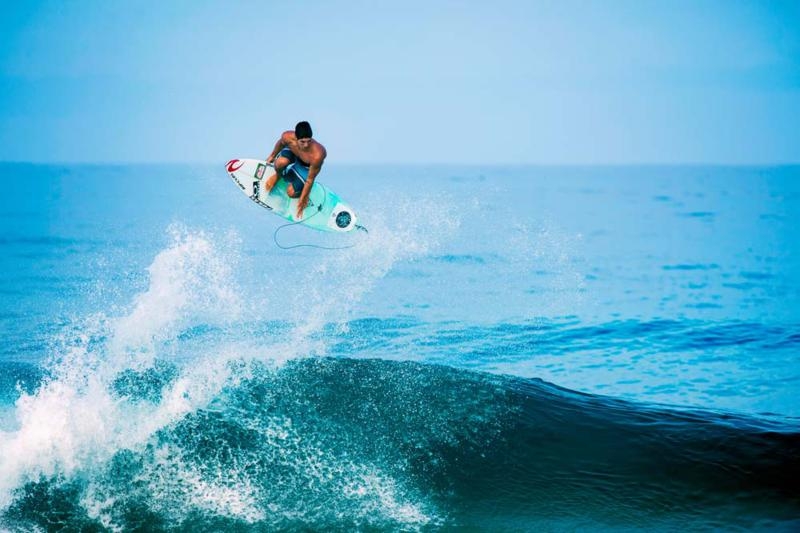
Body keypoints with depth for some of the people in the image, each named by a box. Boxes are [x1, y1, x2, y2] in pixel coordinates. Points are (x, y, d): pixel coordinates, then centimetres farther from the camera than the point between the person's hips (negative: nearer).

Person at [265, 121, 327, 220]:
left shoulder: (317, 155, -44)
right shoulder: (287, 137, -36)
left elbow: (310, 180, -30)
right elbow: (281, 143, -7)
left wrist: (302, 201, -22)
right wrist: (272, 155, 13)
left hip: (306, 166, -2)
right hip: (292, 152, 2)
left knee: (292, 193, -14)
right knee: (281, 162, -33)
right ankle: (278, 175, 4)